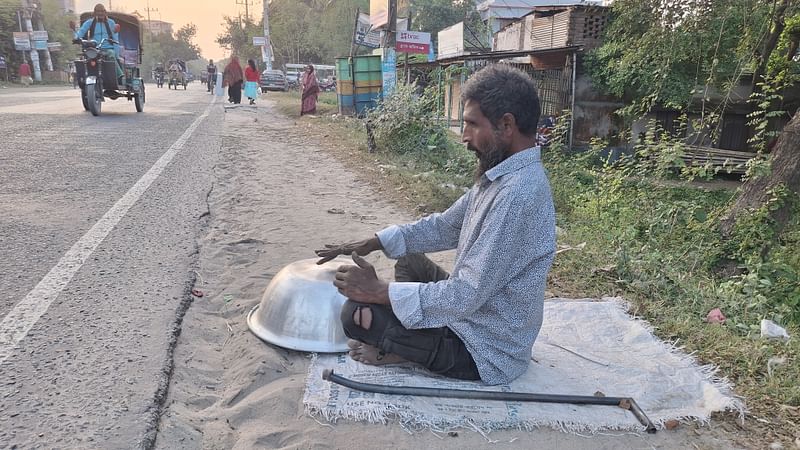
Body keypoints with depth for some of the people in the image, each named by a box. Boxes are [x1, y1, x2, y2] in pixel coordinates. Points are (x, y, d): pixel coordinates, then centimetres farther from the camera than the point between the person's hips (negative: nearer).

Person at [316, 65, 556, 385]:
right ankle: (400, 342, 7)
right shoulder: (500, 176, 1)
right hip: (477, 312, 10)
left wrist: (377, 291, -20)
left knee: (355, 313, -18)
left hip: (484, 351, -10)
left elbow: (465, 296, -30)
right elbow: (444, 227, 11)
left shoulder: (518, 195, -31)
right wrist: (370, 245, 4)